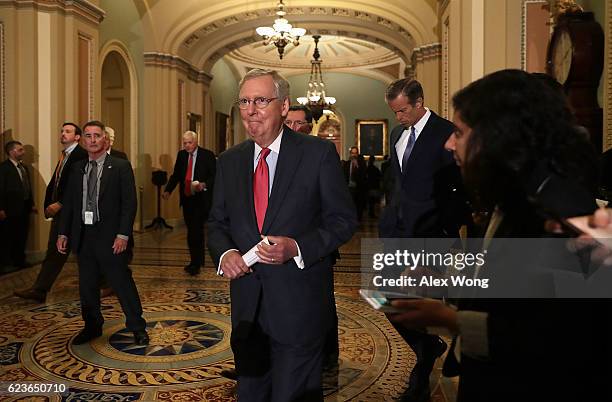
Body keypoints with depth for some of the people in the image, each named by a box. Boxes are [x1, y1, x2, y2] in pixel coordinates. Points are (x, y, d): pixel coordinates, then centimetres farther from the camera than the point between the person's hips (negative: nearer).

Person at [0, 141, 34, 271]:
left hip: (24, 208, 7)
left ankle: (20, 261, 25)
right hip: (11, 210, -7)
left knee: (22, 236, 14)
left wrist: (31, 204, 16)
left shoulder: (23, 167, 14)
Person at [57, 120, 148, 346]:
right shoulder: (77, 168, 11)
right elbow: (68, 202, 14)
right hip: (83, 236, 5)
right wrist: (62, 233, 7)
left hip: (110, 236, -5)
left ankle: (137, 328, 16)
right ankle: (92, 327, 31)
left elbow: (129, 203, -8)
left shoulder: (120, 167, -4)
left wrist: (123, 235, -15)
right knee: (86, 287, 13)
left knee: (123, 284, 1)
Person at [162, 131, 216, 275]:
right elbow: (176, 175, 12)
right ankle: (196, 261, 22)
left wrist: (204, 185, -24)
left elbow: (214, 176, -6)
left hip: (201, 199, -5)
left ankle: (195, 264, -1)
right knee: (192, 231, 11)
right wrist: (168, 190, -3)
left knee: (196, 230, -11)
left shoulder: (207, 155, -5)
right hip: (187, 198, 6)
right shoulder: (181, 154, 11)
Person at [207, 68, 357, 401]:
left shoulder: (319, 153, -8)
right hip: (247, 304, 5)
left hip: (299, 307, -4)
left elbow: (344, 220, -7)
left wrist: (296, 248, -21)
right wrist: (224, 253, -10)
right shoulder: (229, 161, 7)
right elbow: (217, 222, 11)